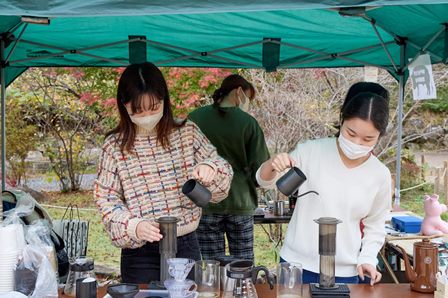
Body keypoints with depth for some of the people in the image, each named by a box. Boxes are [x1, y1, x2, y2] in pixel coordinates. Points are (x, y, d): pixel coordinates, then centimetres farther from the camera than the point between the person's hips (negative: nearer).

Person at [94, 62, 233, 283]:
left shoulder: (187, 133, 0)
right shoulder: (114, 146, -4)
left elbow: (222, 180, 4)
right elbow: (106, 199, -3)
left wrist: (210, 169, -20)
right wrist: (132, 226, -21)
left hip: (186, 246, 2)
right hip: (140, 253, -1)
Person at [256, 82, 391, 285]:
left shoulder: (380, 175, -3)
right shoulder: (311, 152, -8)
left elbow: (375, 226, 10)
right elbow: (265, 181, -2)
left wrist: (367, 259, -5)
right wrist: (272, 165, -23)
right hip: (297, 265, -1)